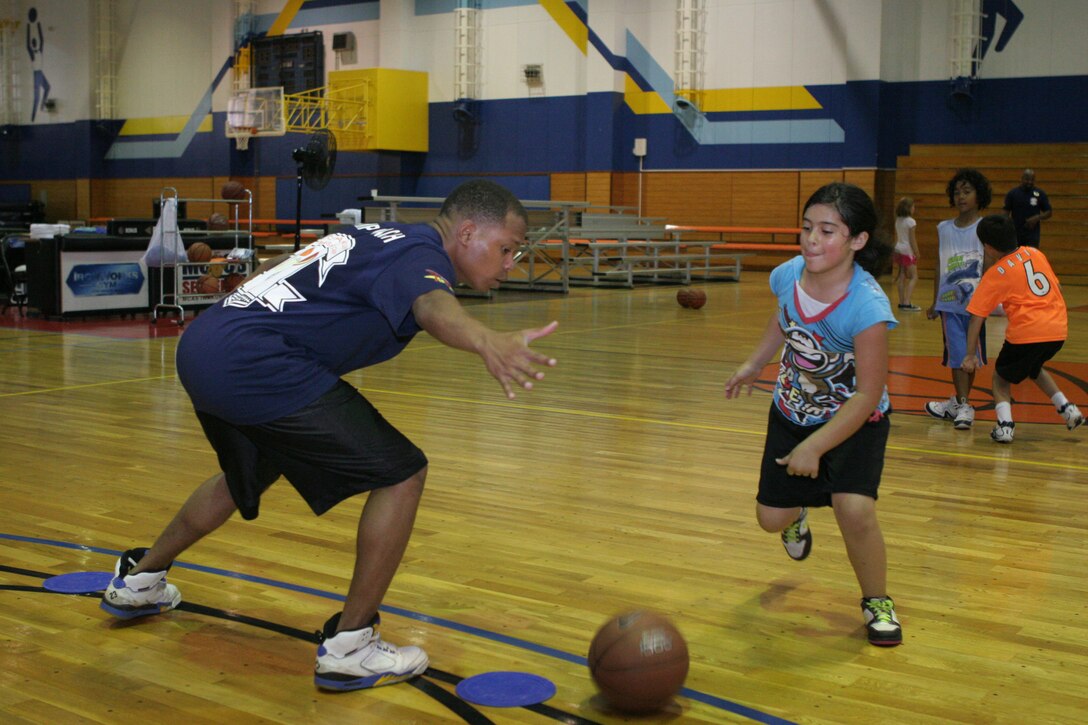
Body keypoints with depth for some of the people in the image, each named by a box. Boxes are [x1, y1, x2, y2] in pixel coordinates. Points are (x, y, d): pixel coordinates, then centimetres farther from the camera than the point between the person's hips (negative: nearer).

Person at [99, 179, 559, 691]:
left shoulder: (380, 235, 20)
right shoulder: (421, 252, -7)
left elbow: (274, 268, 35)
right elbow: (432, 306, -34)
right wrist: (487, 342, -54)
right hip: (256, 365, -10)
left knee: (246, 477, 35)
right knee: (401, 473, -7)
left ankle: (139, 579, 54)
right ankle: (349, 646, 0)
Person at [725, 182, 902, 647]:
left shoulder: (867, 307, -35)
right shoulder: (788, 276, -19)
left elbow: (867, 395, -28)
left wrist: (816, 446, -27)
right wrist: (753, 365, 8)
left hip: (855, 421, -5)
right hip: (791, 415, 5)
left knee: (854, 509, -26)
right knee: (771, 517, 10)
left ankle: (877, 601, 4)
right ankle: (797, 514, 52)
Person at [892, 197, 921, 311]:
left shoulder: (898, 220, 8)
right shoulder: (910, 221, -13)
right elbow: (912, 239, -14)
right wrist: (917, 253, -8)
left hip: (899, 249, 8)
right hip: (907, 250, -8)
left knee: (902, 276, 11)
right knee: (914, 276, -5)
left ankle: (901, 302, 12)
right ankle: (906, 303, -15)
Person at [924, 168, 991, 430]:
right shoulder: (944, 229, 7)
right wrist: (935, 302, 13)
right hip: (950, 303, 2)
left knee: (971, 355, 6)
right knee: (957, 355, -2)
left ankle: (960, 402, 19)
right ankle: (962, 405, 5)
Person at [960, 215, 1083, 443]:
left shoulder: (996, 274, -1)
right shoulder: (1035, 253, 12)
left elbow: (976, 318, -4)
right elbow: (1057, 288, 20)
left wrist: (969, 355, -2)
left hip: (1027, 333, -6)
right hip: (1059, 329, 6)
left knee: (1001, 377, 16)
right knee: (1034, 368, 34)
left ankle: (1005, 424, -5)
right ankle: (1066, 408, 23)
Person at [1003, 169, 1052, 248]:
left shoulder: (1040, 194, 0)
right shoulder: (1012, 193, 0)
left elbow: (1049, 212, 4)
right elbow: (1006, 213, 2)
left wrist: (1037, 218, -15)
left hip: (1033, 236, -1)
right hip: (1015, 235, 1)